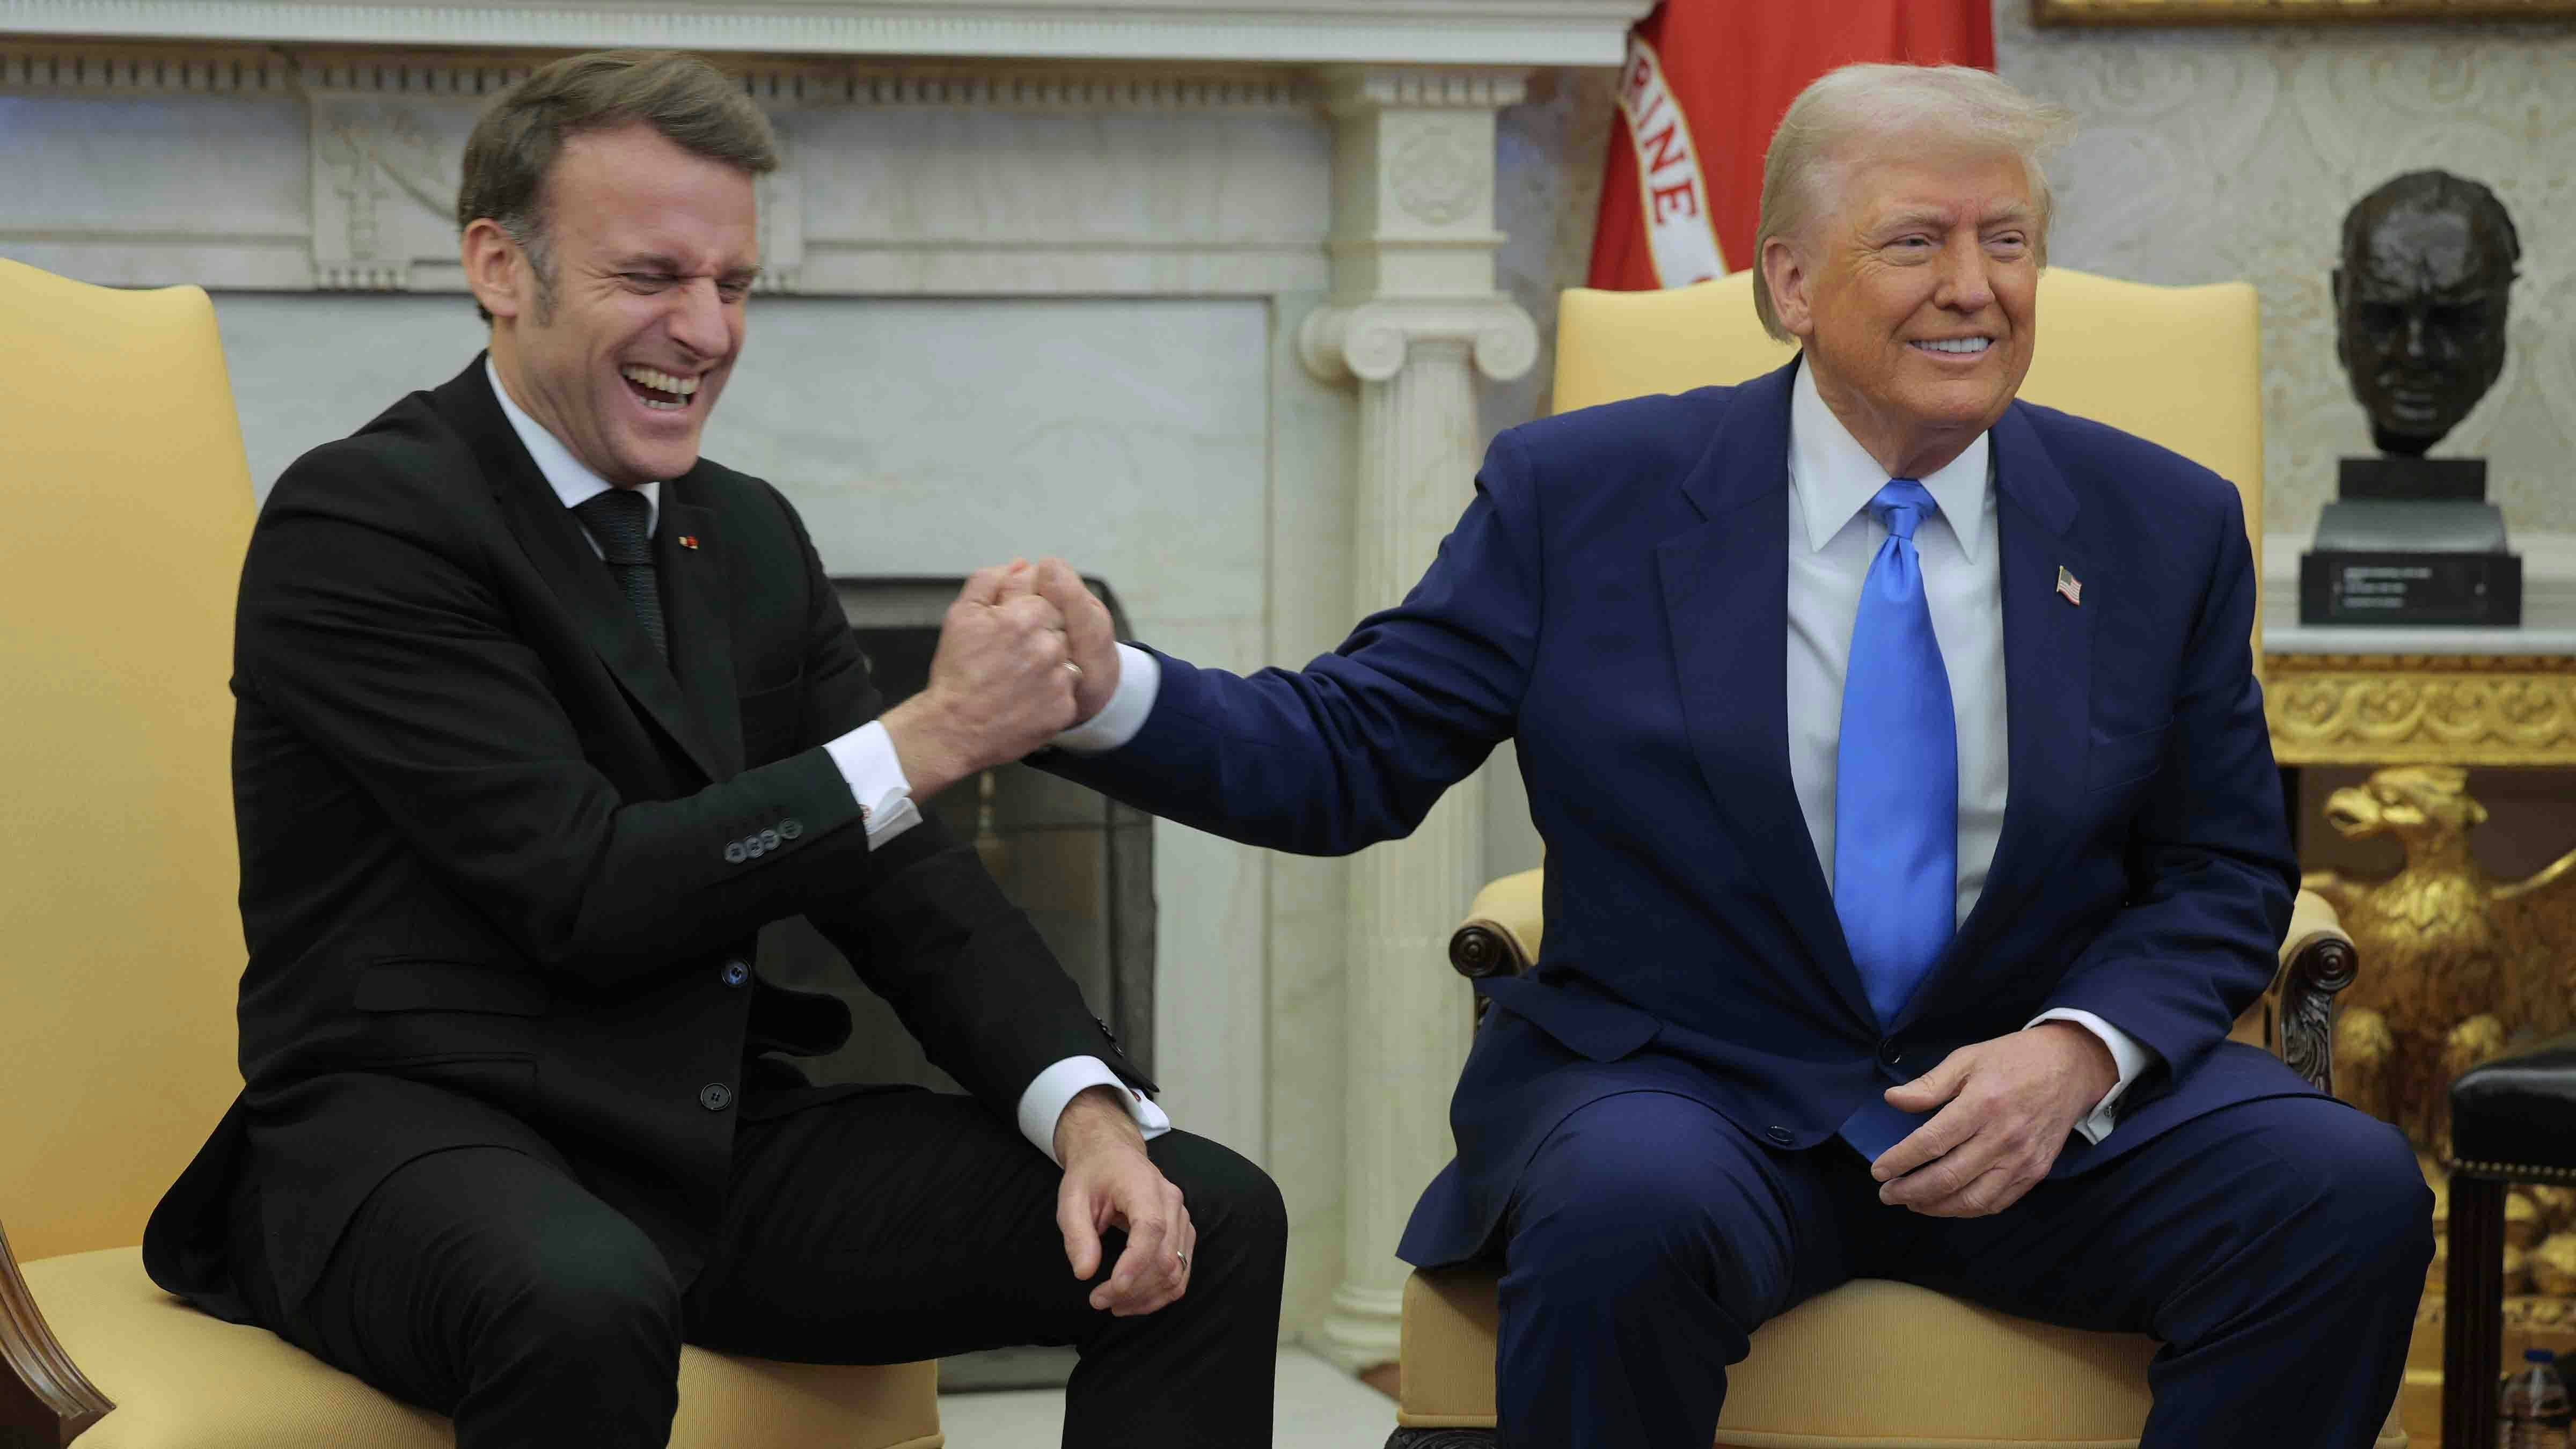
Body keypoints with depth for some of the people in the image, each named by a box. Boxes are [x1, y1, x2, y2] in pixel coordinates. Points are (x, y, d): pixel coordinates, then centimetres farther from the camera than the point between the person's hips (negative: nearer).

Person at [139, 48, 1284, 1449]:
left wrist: (1087, 1112, -8)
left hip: (722, 1148, 7)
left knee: (1209, 1219, -8)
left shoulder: (750, 537, 14)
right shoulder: (358, 520, -9)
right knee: (584, 1298, -41)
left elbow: (905, 886, 10)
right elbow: (590, 893, -16)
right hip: (415, 1137, -7)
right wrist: (930, 736, -16)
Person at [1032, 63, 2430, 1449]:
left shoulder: (2161, 526, 6)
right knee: (1624, 1219, -37)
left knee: (2351, 1193, -23)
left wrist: (2081, 1050, -11)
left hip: (2048, 1093, 3)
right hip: (1684, 1090, -2)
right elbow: (1345, 754, 0)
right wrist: (1106, 689, -20)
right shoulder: (1582, 498, 0)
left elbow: (2225, 875, 10)